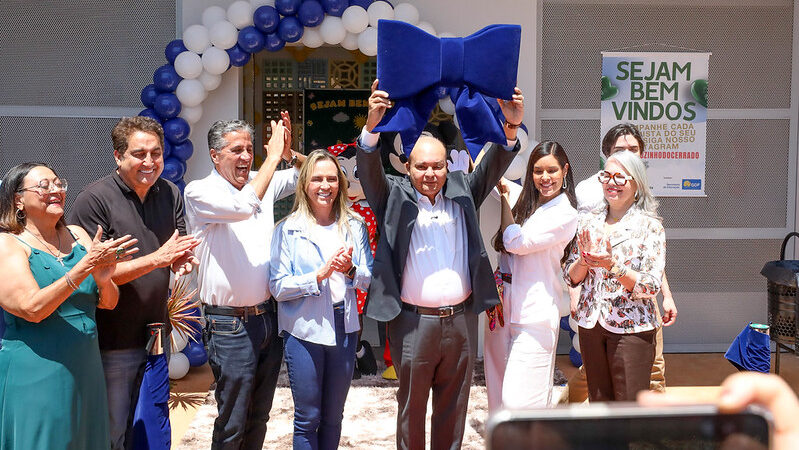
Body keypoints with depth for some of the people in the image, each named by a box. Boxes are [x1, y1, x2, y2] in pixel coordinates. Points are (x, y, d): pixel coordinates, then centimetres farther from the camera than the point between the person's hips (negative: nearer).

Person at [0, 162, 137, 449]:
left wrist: (103, 280, -17)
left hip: (86, 373, 6)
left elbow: (109, 302, 6)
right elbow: (32, 307, -21)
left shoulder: (77, 236, 9)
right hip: (34, 379, -5)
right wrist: (85, 267, -26)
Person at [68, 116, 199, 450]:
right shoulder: (94, 199, -15)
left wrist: (184, 262, -16)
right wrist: (157, 258, -24)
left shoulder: (170, 194, 6)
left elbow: (180, 257, 8)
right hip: (113, 343, -6)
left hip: (156, 336, 6)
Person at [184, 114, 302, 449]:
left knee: (259, 417, 17)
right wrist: (273, 156, -21)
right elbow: (243, 206, -28)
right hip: (230, 325, -6)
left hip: (268, 317, 6)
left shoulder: (262, 182, 7)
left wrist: (290, 153, -6)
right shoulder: (199, 192, -10)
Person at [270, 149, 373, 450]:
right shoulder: (288, 230, -4)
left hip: (344, 329, 3)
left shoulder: (354, 226, 4)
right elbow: (278, 286, -9)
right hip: (305, 331, -3)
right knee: (307, 418, 6)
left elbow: (368, 279, 6)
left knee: (333, 417, 15)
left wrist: (350, 270, -15)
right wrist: (320, 275, -20)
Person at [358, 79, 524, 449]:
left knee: (453, 408, 14)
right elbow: (369, 170, -14)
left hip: (461, 320, 3)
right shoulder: (395, 196, 0)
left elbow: (493, 166, -1)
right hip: (414, 322, -3)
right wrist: (372, 126, -33)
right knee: (411, 407, 10)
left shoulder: (462, 192, 9)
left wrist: (510, 126, -20)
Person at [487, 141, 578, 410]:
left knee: (518, 401, -11)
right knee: (499, 396, 10)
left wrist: (504, 197, -5)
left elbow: (516, 242, -13)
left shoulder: (565, 214, -7)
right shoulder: (527, 205, 16)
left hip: (534, 315, -7)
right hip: (506, 308, 7)